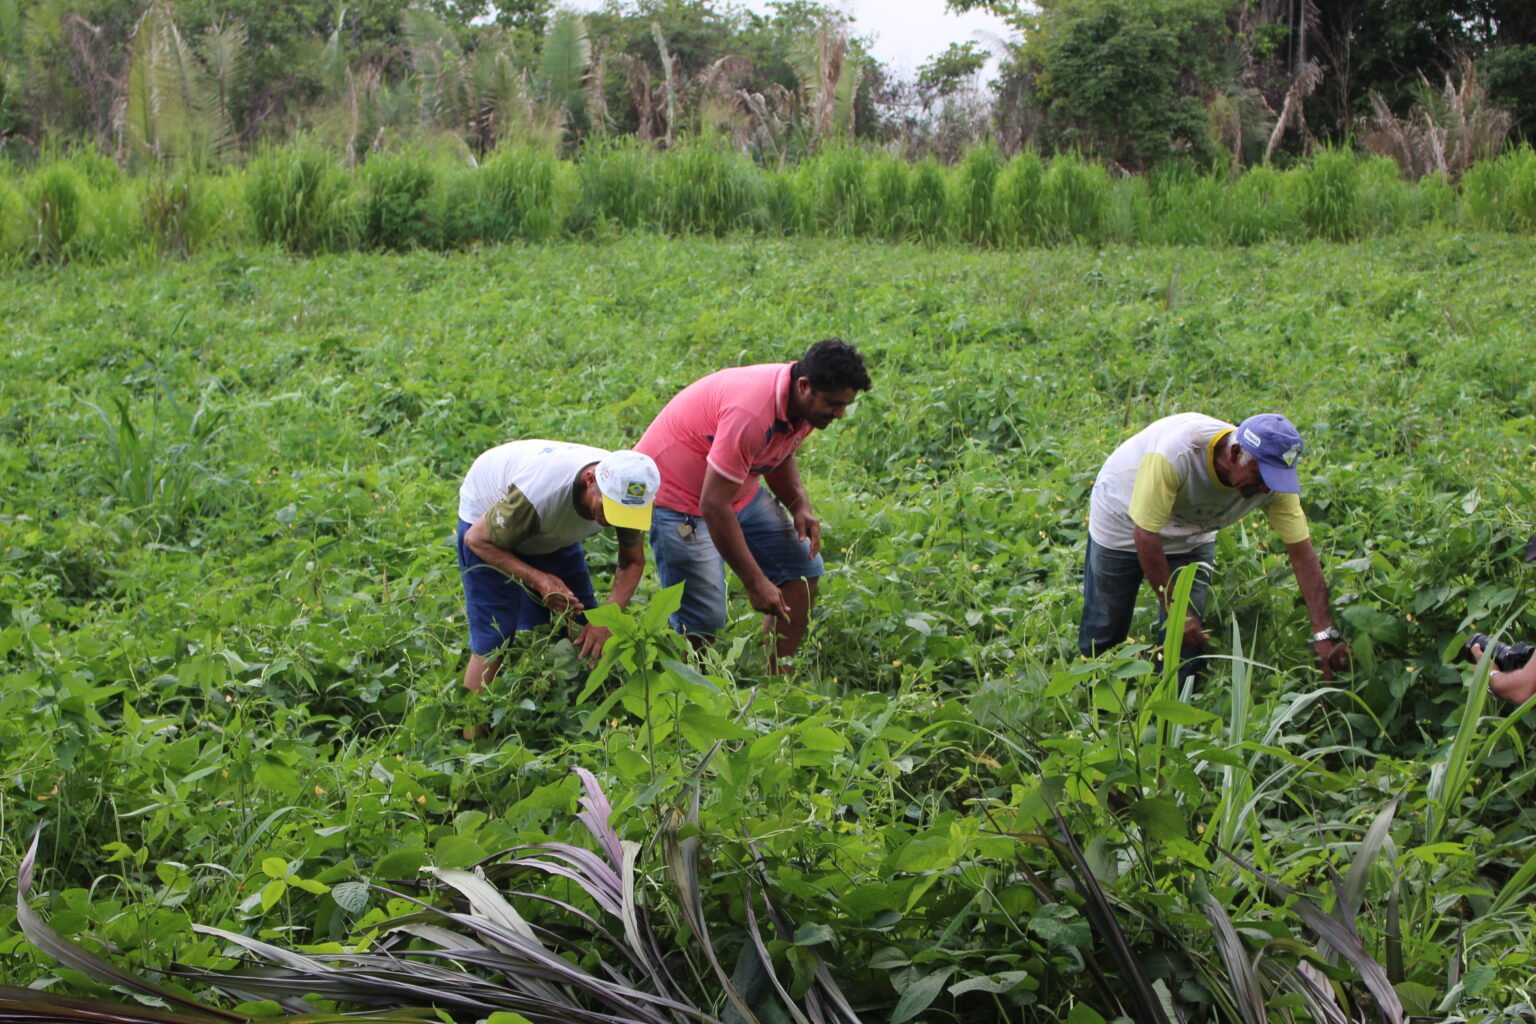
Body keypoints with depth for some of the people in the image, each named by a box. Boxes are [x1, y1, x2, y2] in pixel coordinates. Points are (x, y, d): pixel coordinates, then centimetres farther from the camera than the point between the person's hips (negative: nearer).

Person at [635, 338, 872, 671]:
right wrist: (755, 583, -29)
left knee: (802, 567, 4)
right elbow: (714, 505, -33)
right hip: (675, 491, -9)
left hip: (739, 487, 9)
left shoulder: (808, 402, -7)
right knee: (703, 619, -15)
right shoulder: (751, 413, -35)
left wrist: (800, 506, -6)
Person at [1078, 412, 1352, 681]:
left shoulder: (1275, 479, -27)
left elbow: (1303, 553, -23)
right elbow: (1145, 533, -35)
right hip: (1122, 522, -4)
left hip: (1191, 536, 4)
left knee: (1187, 638, -8)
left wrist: (1324, 632, -30)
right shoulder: (1175, 454, -41)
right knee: (1105, 630, -1)